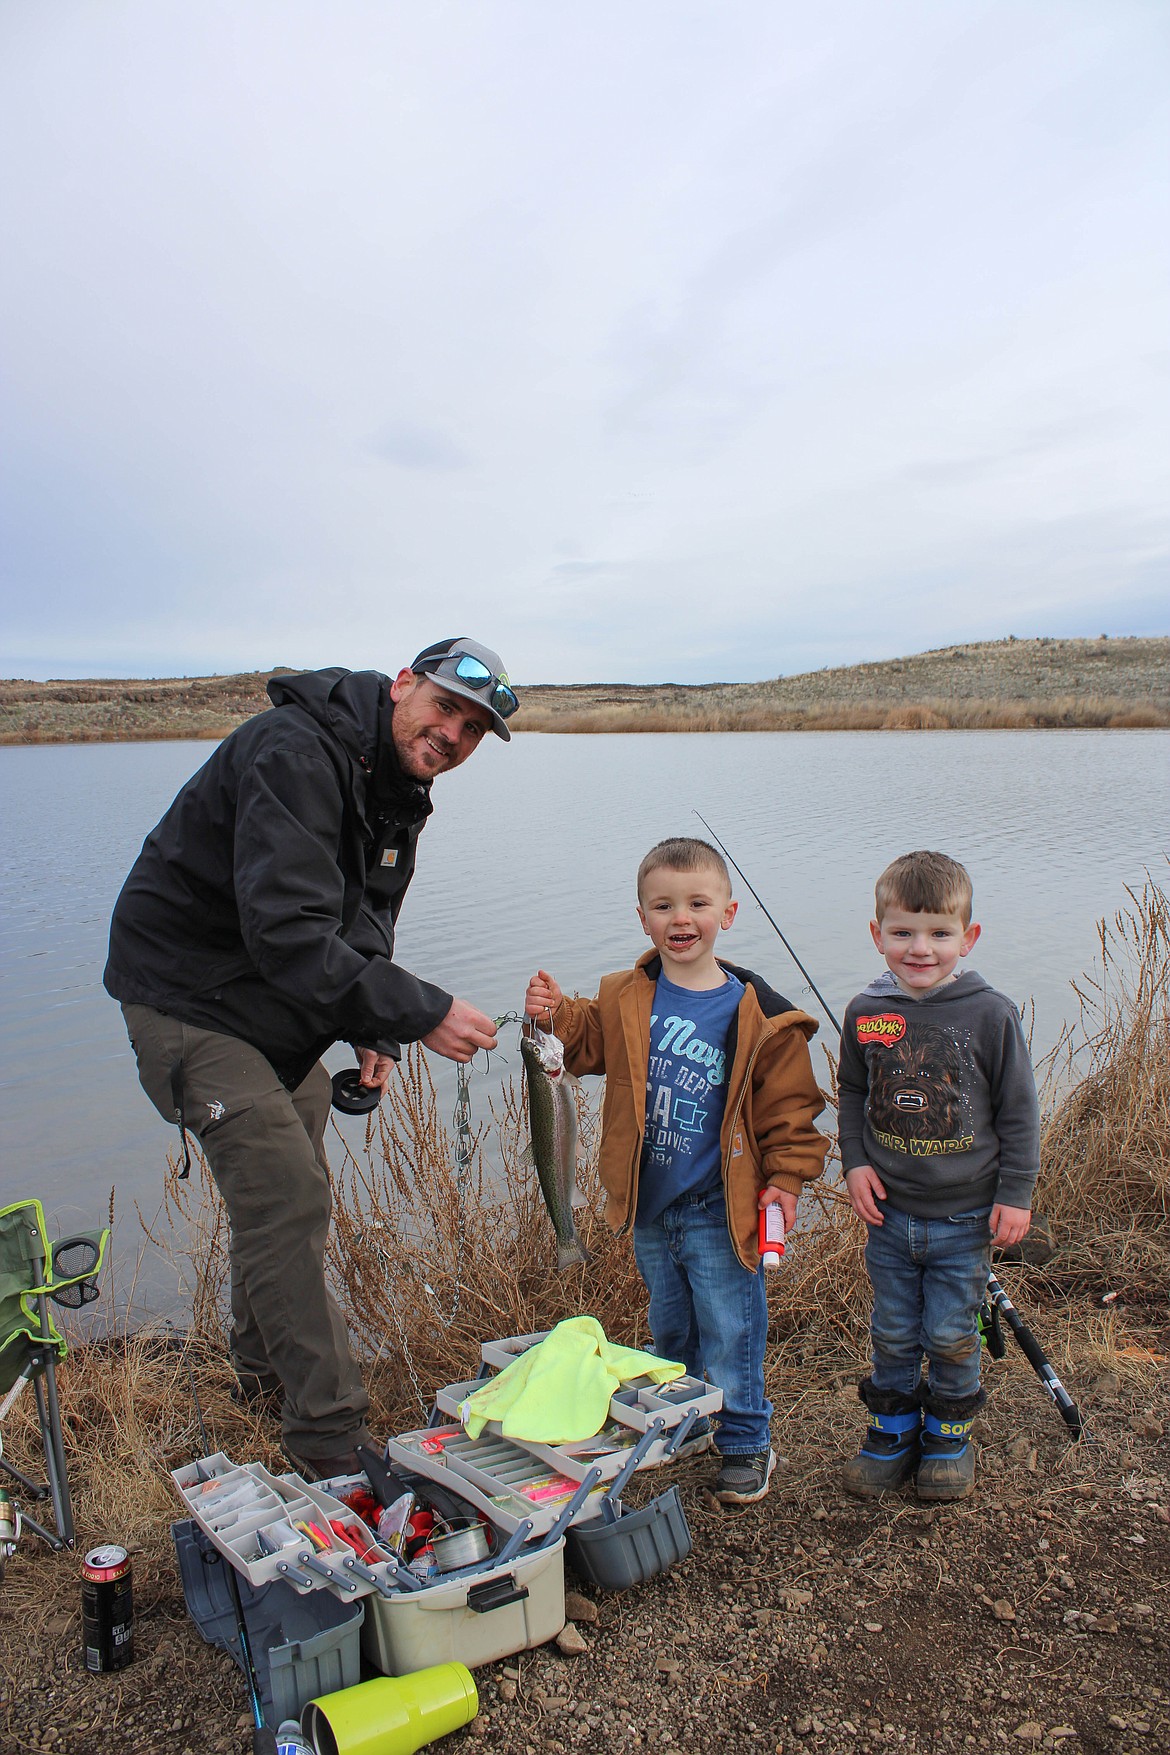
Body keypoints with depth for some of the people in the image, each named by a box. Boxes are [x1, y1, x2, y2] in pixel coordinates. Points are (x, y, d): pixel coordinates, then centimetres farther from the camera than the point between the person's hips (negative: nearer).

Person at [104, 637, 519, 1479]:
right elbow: (288, 933, -38)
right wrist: (418, 1012, -38)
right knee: (287, 1199, -12)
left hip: (279, 1007, 10)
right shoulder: (293, 754, -28)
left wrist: (375, 1034, -4)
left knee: (290, 1190, 21)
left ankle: (266, 1364, 44)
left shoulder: (399, 791, 3)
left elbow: (362, 927, 11)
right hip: (192, 996, -9)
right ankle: (331, 1439, 2)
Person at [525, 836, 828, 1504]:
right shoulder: (625, 1000, -4)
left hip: (719, 1211, -4)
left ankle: (746, 1444, 30)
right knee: (669, 1328, 23)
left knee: (729, 1335, 8)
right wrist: (557, 1015, -10)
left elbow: (789, 1106, -6)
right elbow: (590, 1044, 9)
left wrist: (786, 1178, -10)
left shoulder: (757, 1016, -13)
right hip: (649, 1207, 4)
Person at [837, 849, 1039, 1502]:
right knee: (893, 1335, 14)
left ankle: (950, 1433, 35)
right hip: (889, 1211, 2)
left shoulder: (990, 1014, -13)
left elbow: (1019, 1110, -5)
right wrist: (855, 1161, -1)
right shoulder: (865, 1013, -5)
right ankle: (893, 1431, 36)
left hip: (965, 1216, -2)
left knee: (951, 1336, 10)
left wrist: (1016, 1193, -4)